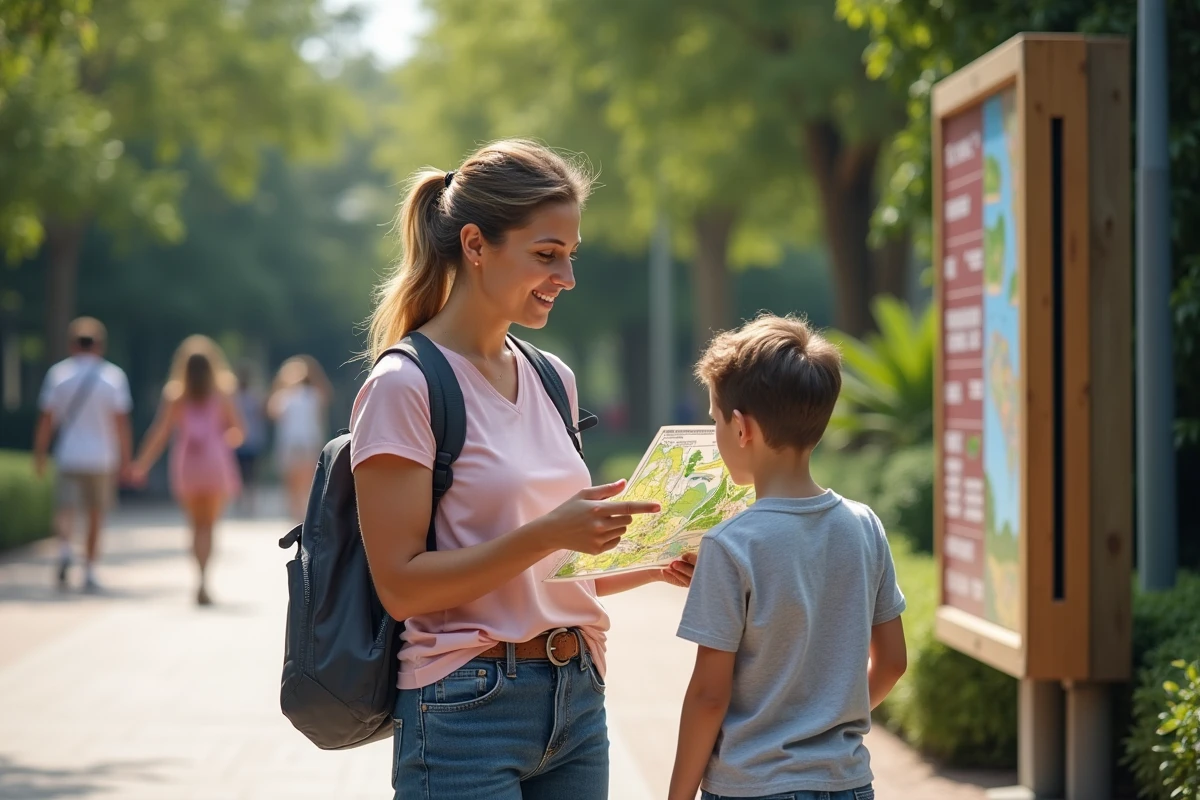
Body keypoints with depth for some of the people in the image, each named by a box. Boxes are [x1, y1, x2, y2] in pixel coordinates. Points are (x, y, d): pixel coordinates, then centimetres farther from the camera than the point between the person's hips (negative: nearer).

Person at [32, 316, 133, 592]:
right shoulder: (113, 376, -3)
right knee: (95, 516, 12)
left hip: (68, 455, 0)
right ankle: (89, 573, 11)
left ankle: (65, 548, -23)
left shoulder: (58, 374, -1)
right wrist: (125, 459, 2)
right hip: (102, 456, 0)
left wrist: (39, 455, 4)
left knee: (65, 511, 6)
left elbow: (46, 421, -3)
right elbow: (122, 423, -5)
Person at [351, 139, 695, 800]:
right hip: (469, 712, -7)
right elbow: (401, 584, -15)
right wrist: (548, 534, -23)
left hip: (576, 698, 7)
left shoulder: (553, 379, 12)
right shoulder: (403, 386, -10)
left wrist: (651, 564, 2)